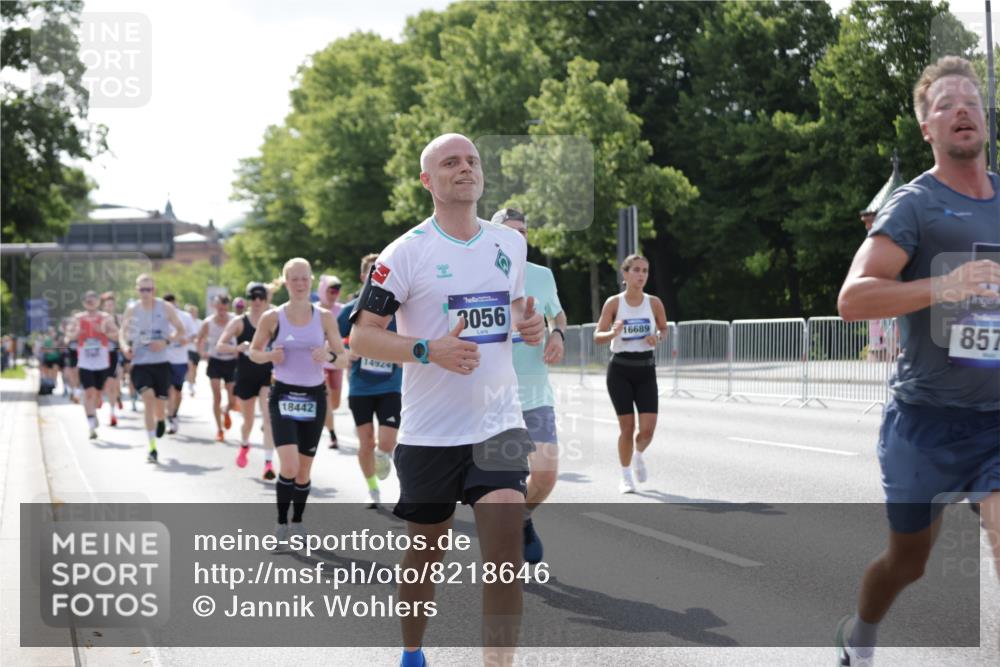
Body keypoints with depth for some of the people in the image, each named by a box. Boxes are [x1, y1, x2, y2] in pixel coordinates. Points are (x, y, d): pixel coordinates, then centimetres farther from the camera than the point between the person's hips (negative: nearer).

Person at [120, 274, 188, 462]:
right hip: (140, 363, 0)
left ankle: (161, 420, 47)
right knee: (148, 398, -18)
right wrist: (124, 346, -9)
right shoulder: (132, 310, 2)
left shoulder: (165, 308, -2)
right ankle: (152, 448, -16)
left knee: (160, 403, 6)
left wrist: (166, 341, -15)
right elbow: (122, 332, 13)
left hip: (161, 363, 0)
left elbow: (180, 330, 3)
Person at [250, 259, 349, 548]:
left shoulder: (325, 317, 0)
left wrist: (329, 356, -19)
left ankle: (297, 523, 29)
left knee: (304, 469, 11)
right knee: (288, 466, -17)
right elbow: (253, 351, 6)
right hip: (284, 395, -2)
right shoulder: (272, 318, -4)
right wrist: (269, 356, -15)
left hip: (314, 396, 2)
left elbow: (344, 359, 3)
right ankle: (281, 525, -3)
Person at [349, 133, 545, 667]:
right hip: (430, 433, -2)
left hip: (498, 424, 2)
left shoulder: (511, 243, 8)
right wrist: (430, 350, -23)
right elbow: (361, 336, -9)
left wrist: (529, 325, 1)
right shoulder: (406, 252, -7)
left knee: (504, 550, -13)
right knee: (425, 552, 12)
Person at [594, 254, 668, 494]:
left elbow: (664, 329, 15)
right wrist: (613, 333, -26)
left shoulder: (654, 302, 1)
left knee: (648, 428, -8)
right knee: (627, 426, -1)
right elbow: (598, 337, -5)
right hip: (620, 370, -2)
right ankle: (626, 476, 19)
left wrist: (657, 337, -8)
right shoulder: (614, 303, -5)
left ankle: (638, 455, 27)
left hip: (646, 370, 2)